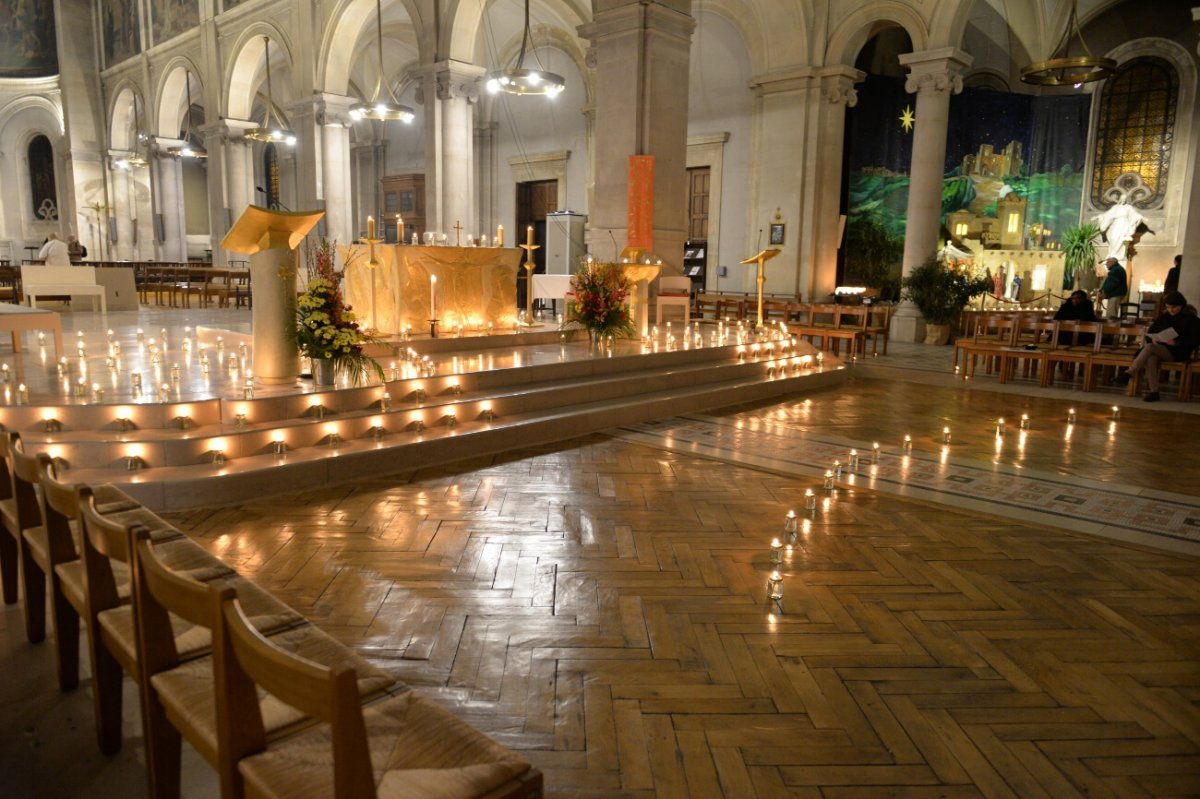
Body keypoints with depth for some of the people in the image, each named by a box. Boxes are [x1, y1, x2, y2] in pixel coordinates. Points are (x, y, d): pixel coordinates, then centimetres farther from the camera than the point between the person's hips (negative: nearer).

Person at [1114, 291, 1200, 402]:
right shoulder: (1164, 317, 15)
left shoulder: (1191, 319, 1)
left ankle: (1128, 374, -35)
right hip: (1160, 349, 4)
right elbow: (1151, 332, 18)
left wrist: (1176, 342, -21)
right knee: (1151, 359, -34)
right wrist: (1152, 339, -6)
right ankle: (1153, 391, -37)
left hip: (1178, 352, -4)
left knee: (1149, 347, -31)